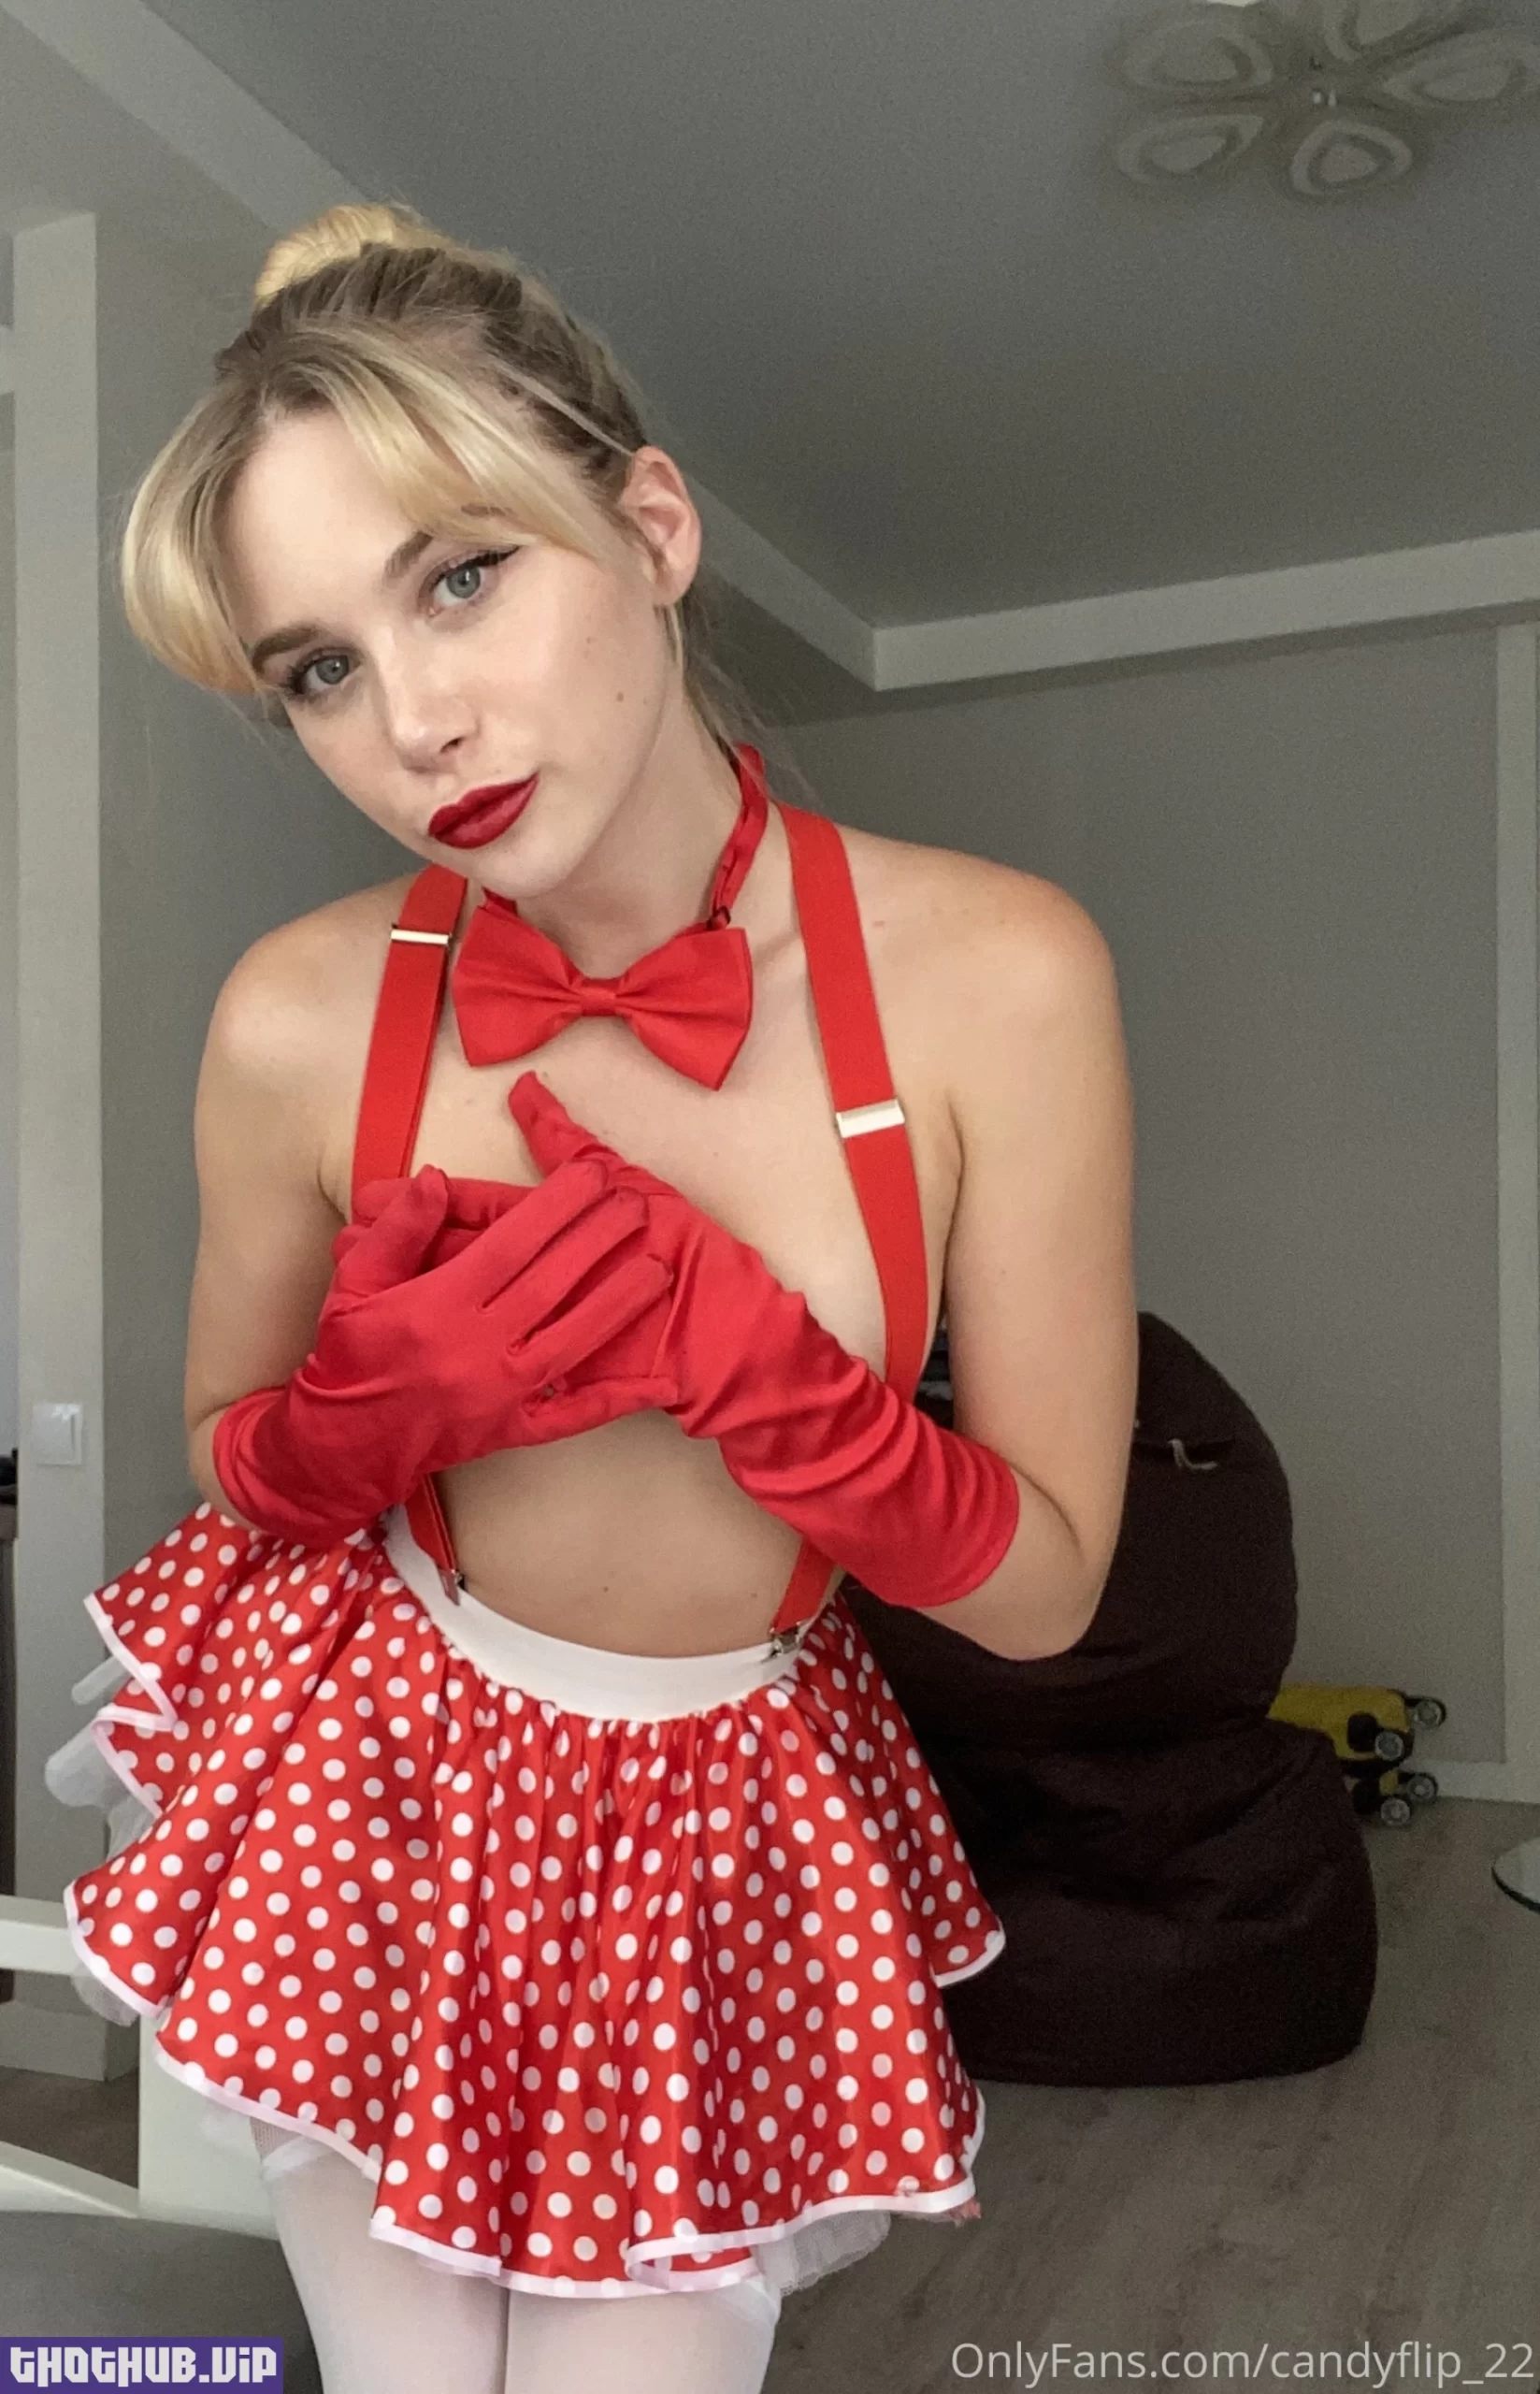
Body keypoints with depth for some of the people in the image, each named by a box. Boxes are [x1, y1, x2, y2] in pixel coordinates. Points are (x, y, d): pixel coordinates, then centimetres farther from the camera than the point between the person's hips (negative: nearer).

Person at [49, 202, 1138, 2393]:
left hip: (733, 1830, 0)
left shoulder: (997, 977, -20)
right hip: (368, 1780, 1)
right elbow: (238, 1481, 0)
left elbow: (1044, 1588, -13)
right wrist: (375, 1404, -22)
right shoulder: (302, 1022, -18)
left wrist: (735, 1347, -27)